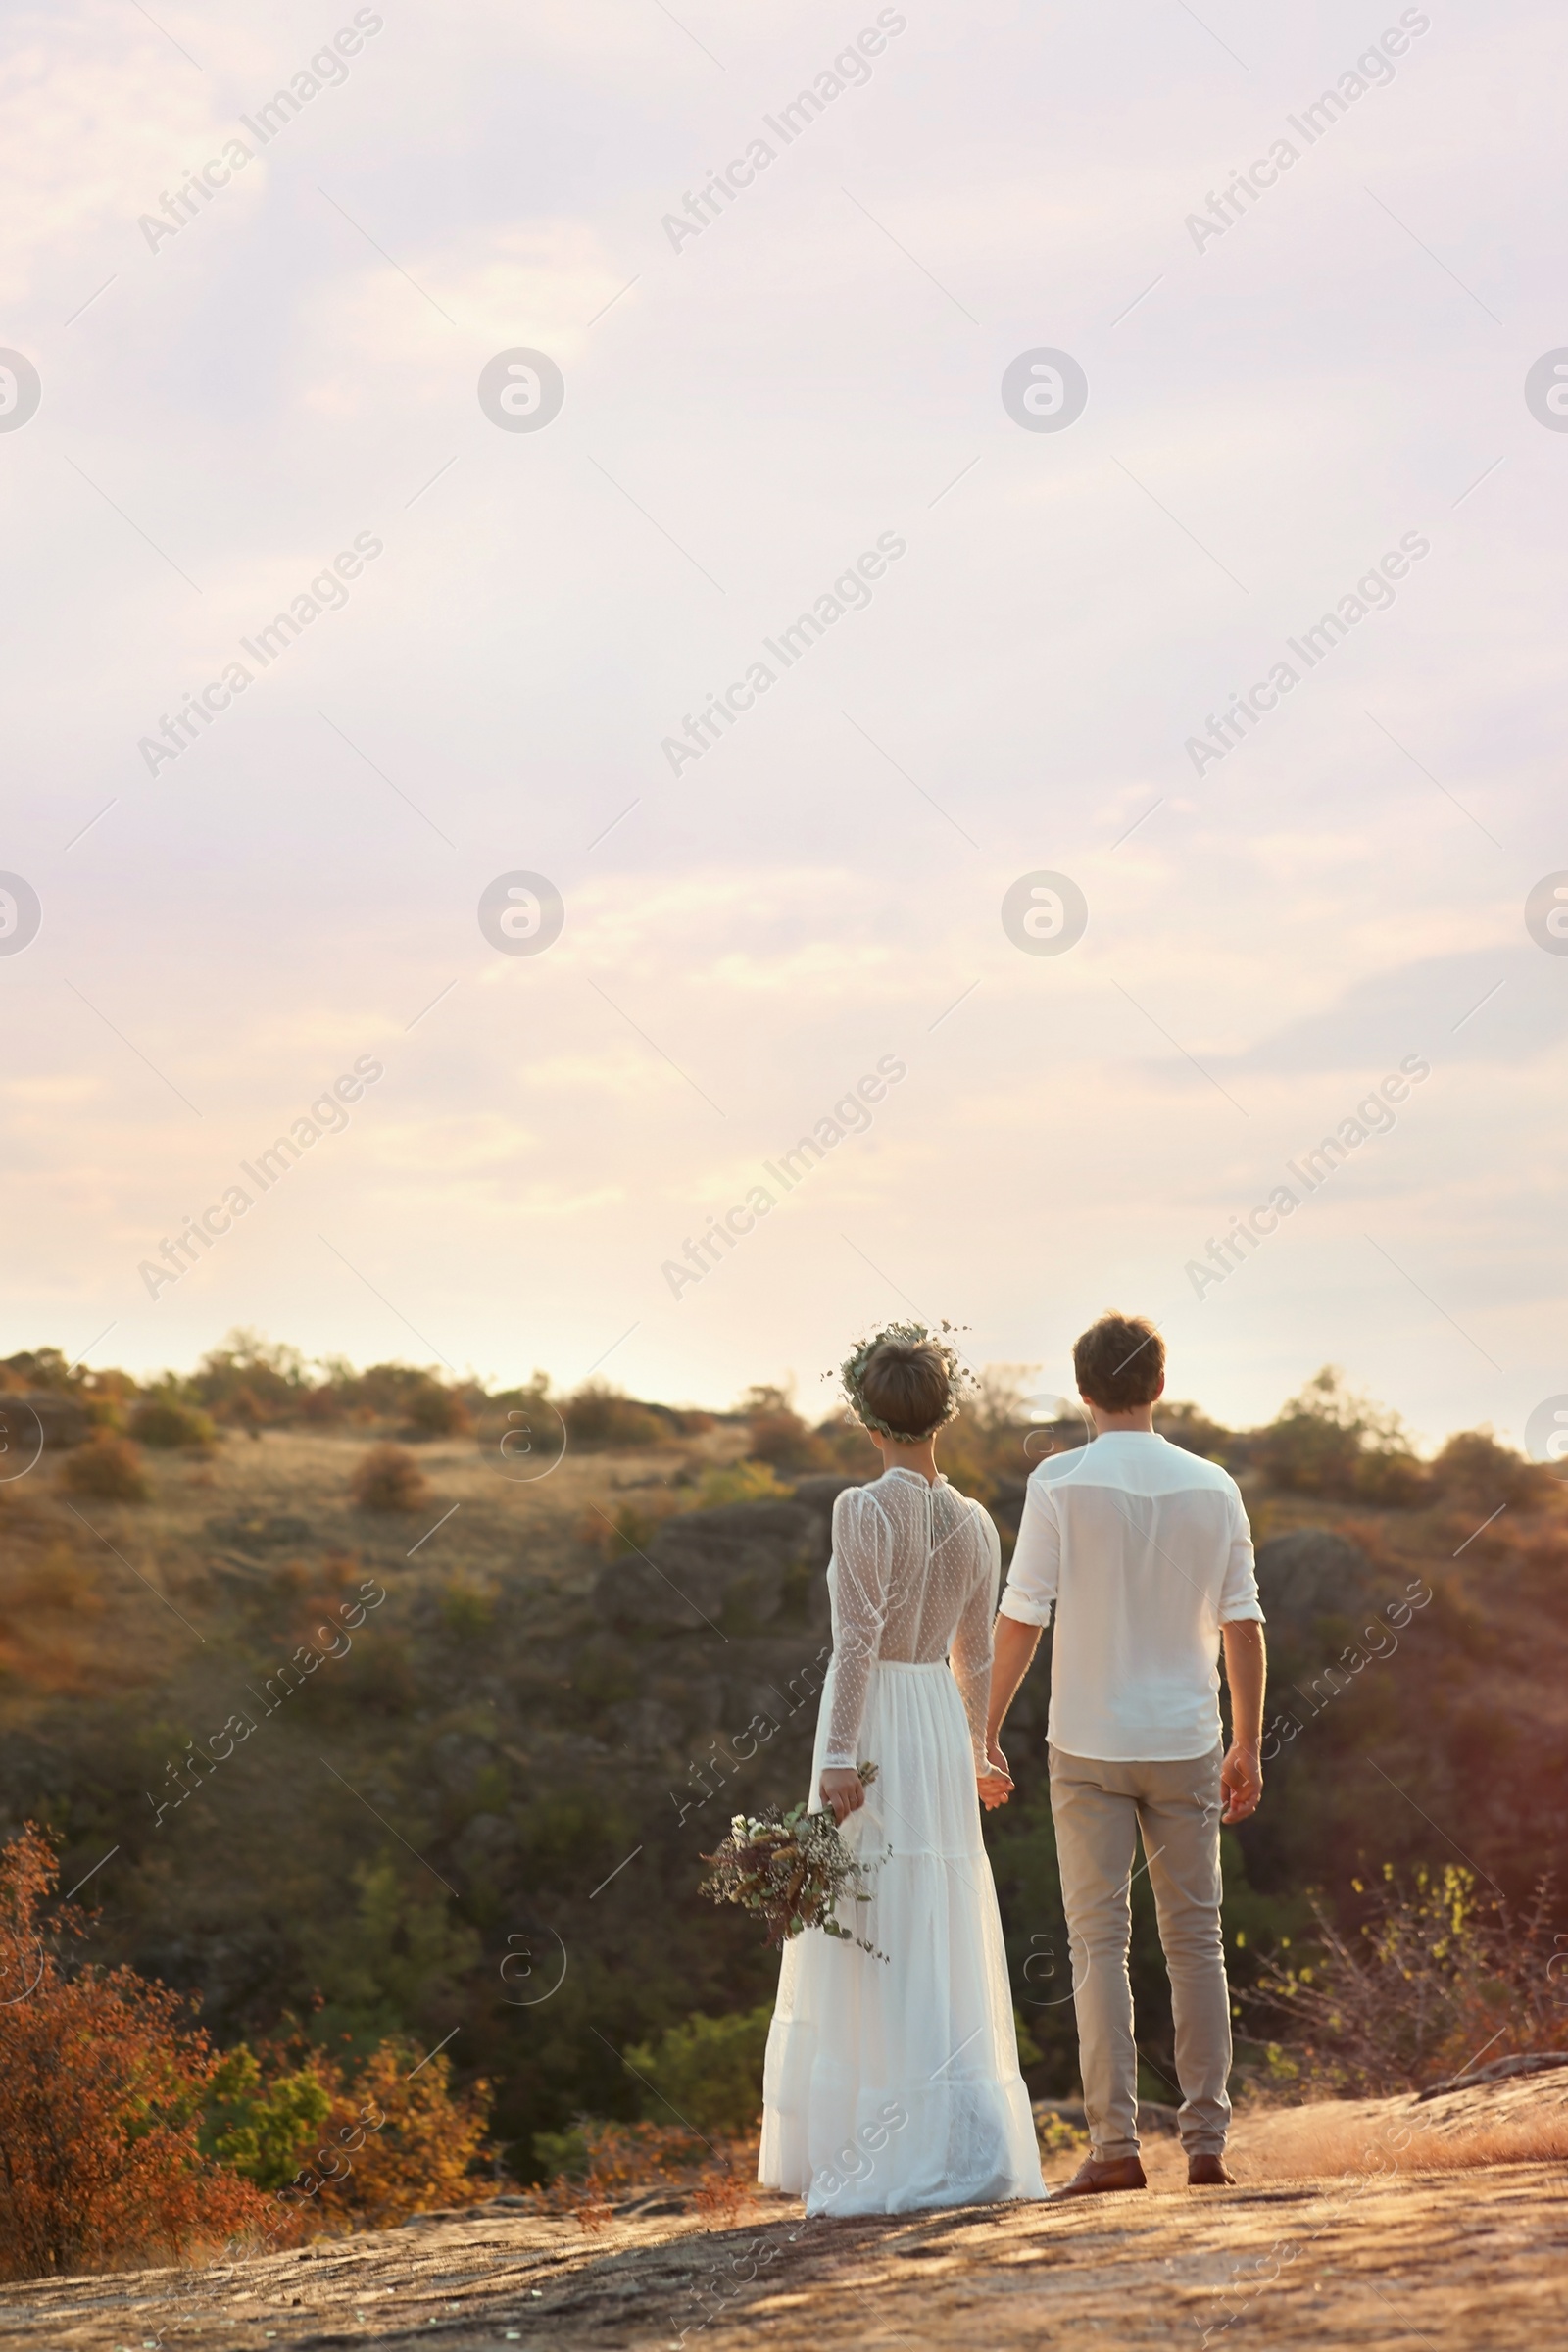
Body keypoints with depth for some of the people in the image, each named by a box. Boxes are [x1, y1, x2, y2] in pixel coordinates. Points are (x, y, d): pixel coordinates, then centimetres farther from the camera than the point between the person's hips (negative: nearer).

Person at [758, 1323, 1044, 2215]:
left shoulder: (864, 1509, -11)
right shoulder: (974, 1522, 7)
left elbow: (858, 1640, -17)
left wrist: (839, 1756, -16)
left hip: (873, 1731, -6)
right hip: (942, 1729, 6)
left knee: (876, 1949, -2)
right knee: (945, 1947, 11)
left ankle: (911, 2162, -3)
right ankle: (967, 2149, 15)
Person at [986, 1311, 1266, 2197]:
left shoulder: (1061, 1484, -7)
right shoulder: (1212, 1487, 2)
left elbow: (1021, 1620, -9)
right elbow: (1243, 1626, 3)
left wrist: (986, 1732, 0)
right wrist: (1248, 1745, 12)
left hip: (1090, 1746, -2)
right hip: (1187, 1743, 2)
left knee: (1099, 1941, 1)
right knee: (1196, 1939, 9)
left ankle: (1115, 2144, -3)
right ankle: (1207, 2142, 9)